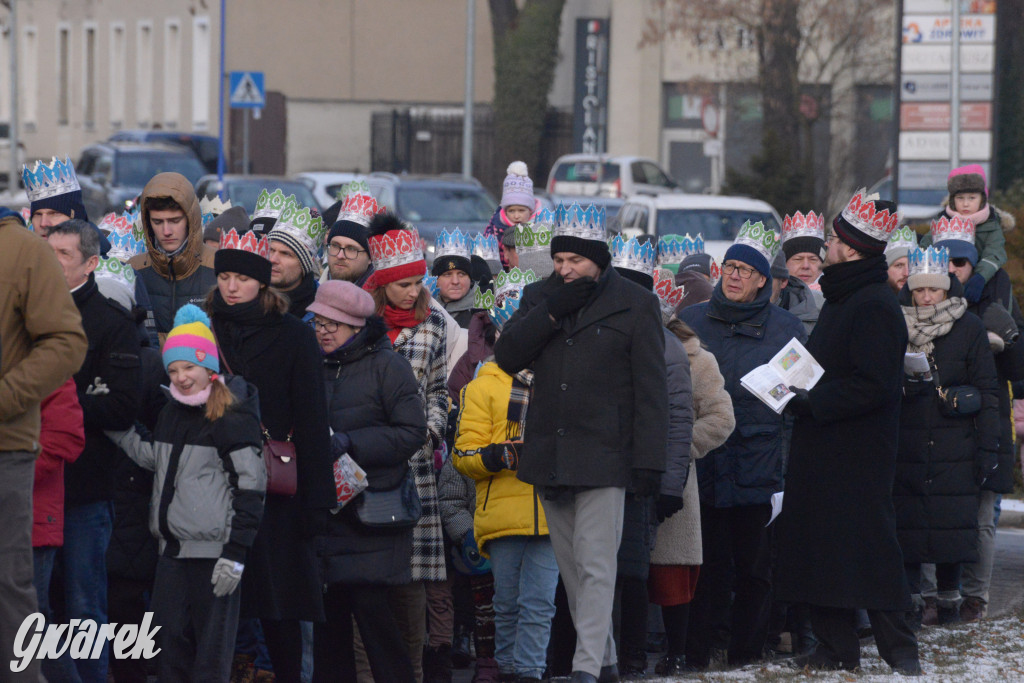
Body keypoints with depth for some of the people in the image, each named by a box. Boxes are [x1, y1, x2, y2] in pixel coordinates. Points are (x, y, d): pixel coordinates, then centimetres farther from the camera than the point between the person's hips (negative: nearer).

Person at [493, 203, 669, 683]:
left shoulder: (636, 305, 0)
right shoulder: (539, 298, 13)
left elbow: (651, 391, -1)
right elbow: (506, 356, 0)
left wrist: (649, 460, -7)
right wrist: (552, 312, -11)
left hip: (602, 458, -5)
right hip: (549, 457, 5)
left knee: (595, 566, -10)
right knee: (571, 568, 9)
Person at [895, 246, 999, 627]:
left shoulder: (968, 328, 3)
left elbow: (986, 391, 4)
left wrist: (987, 447, -1)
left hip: (953, 446, -1)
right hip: (905, 445, 1)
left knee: (952, 523, -2)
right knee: (906, 524, -3)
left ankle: (949, 599, 8)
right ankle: (910, 600, 3)